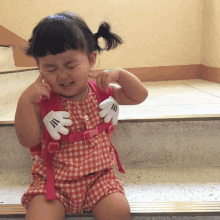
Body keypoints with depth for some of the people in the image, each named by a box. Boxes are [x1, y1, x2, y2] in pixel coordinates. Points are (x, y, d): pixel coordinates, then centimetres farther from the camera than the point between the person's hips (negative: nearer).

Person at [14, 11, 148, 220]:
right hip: (53, 180, -1)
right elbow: (29, 140, -11)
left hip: (98, 175, 2)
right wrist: (24, 101, -24)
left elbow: (139, 96, 4)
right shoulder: (42, 100, -7)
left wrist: (119, 73, -13)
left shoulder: (101, 91, -1)